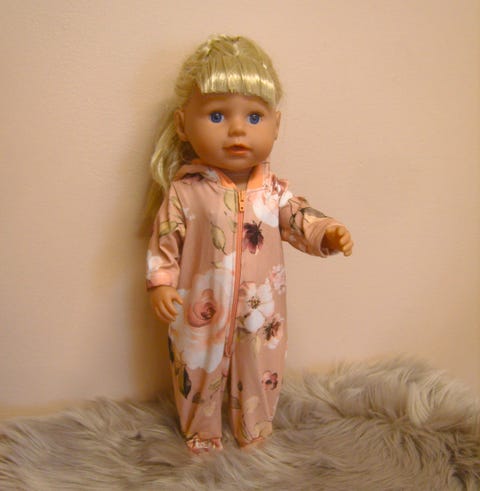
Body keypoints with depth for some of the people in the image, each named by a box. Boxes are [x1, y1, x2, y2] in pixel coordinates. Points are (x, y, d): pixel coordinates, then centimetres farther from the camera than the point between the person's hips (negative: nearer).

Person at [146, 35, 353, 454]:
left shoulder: (272, 188, -7)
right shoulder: (185, 190, -15)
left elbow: (298, 218, 0)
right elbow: (165, 240, -9)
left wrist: (328, 233, -17)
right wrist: (161, 283, -16)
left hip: (261, 309, 3)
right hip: (203, 309, -2)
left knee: (260, 374, 22)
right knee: (201, 375, 18)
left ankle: (254, 429, 49)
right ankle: (201, 431, 46)